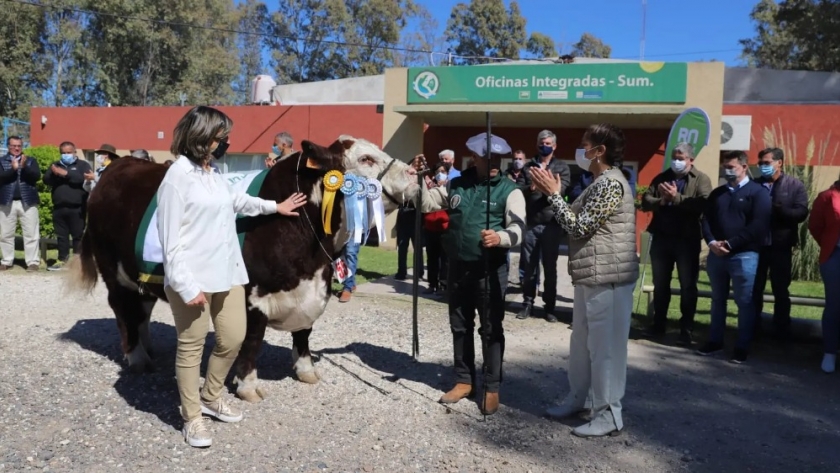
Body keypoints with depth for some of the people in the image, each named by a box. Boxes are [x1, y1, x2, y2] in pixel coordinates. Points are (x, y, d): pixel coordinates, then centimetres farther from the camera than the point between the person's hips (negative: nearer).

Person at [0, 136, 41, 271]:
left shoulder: (31, 160, 8)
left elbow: (37, 176, -7)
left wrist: (24, 167, -22)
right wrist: (13, 169, -21)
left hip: (28, 202, -1)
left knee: (31, 234, -2)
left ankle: (33, 262, 0)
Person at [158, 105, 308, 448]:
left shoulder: (214, 175, 10)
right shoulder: (178, 177, -13)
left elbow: (236, 201, 32)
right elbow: (171, 239, -16)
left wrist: (274, 207, 40)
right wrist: (186, 286, -20)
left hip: (227, 274, 8)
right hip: (193, 280, -8)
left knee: (234, 339, 13)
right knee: (191, 346, 6)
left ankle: (210, 397, 36)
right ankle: (192, 418, 22)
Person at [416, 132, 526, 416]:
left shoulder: (510, 190, -5)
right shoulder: (456, 185, 7)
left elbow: (518, 228, -15)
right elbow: (426, 203, 13)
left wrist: (500, 237, -35)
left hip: (490, 270, -4)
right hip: (458, 268, 4)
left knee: (491, 330, 4)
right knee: (460, 327, 14)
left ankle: (492, 388, 17)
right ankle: (464, 381, 29)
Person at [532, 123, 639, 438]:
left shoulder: (610, 183, -17)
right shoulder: (600, 182, 17)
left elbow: (579, 226, -20)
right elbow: (579, 220, 16)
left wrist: (553, 193, -13)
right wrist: (552, 192, 8)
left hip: (607, 279, -11)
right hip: (591, 277, 11)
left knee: (604, 346, -2)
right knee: (582, 342, 18)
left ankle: (608, 415, 8)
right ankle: (576, 399, 32)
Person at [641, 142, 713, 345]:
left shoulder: (701, 179, -1)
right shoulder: (662, 178, 10)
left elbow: (702, 205, -18)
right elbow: (646, 202, 2)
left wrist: (677, 198, -19)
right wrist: (661, 201, -16)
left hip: (687, 240, -4)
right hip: (661, 237, 4)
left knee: (688, 285, 5)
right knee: (660, 284, 13)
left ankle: (686, 328, 15)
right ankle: (659, 324, 25)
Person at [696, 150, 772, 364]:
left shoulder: (758, 192, -2)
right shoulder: (717, 193, 15)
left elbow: (758, 226, -12)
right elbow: (706, 220, 10)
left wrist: (730, 244, -16)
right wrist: (712, 242, -8)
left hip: (744, 255, -5)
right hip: (716, 254, 5)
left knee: (744, 302, 1)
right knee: (718, 300, 12)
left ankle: (742, 347, 9)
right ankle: (715, 341, 21)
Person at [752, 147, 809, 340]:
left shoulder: (795, 185, 0)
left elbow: (801, 213, -10)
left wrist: (775, 208, -23)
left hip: (781, 246, -1)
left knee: (780, 290, 10)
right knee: (754, 289, 10)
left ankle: (781, 330, 22)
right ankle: (752, 328, 22)